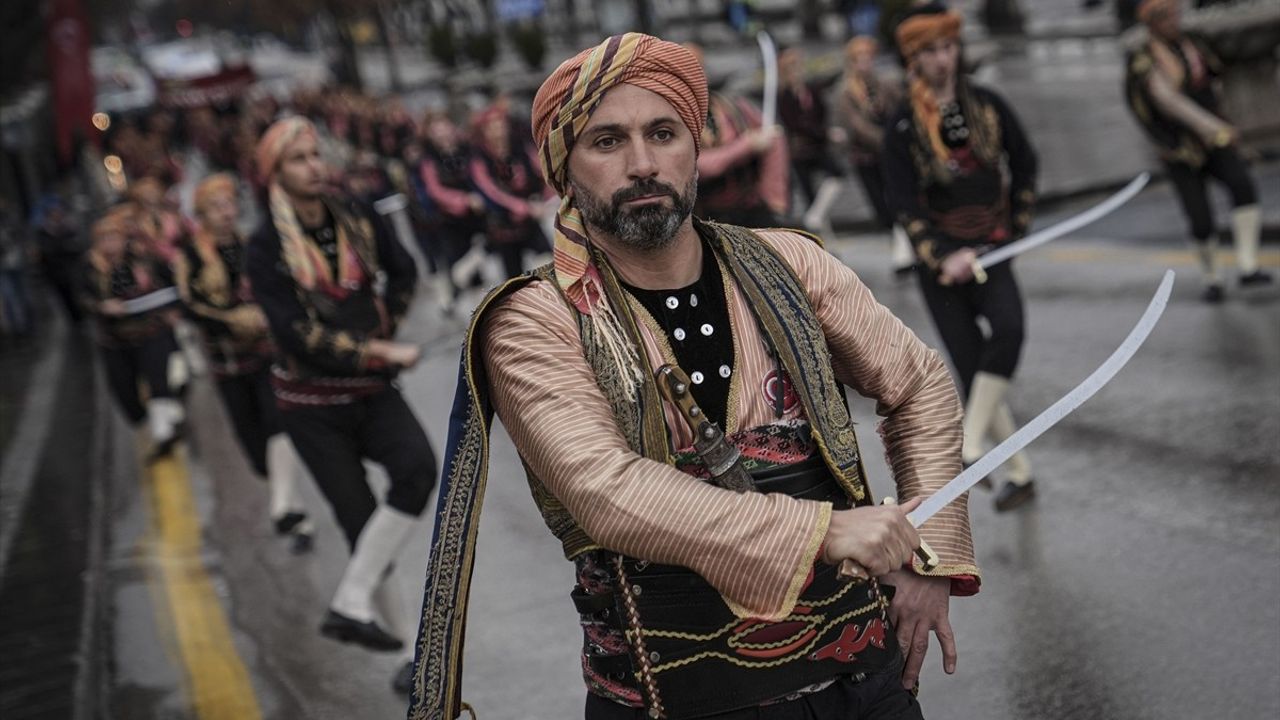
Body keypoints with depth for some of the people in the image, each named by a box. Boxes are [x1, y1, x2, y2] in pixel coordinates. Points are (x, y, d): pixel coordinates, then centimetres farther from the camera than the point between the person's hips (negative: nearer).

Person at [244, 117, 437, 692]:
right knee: (363, 524, -2)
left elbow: (403, 271, 17)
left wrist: (386, 328, 6)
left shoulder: (357, 221, -1)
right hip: (313, 401, -3)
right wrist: (380, 352, -18)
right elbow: (299, 335, -21)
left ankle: (351, 602, -16)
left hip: (371, 388, 3)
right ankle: (413, 652, 12)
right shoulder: (266, 250, -14)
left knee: (418, 469, -25)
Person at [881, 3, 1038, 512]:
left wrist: (1017, 226, 11)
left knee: (1008, 329, -28)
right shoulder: (904, 126, -5)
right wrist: (942, 257, -19)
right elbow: (902, 202, -8)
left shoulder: (987, 106, 2)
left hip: (990, 250, 1)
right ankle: (1019, 474, 10)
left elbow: (1024, 165, 15)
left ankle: (969, 447, -22)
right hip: (940, 257, -1)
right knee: (971, 366, -3)